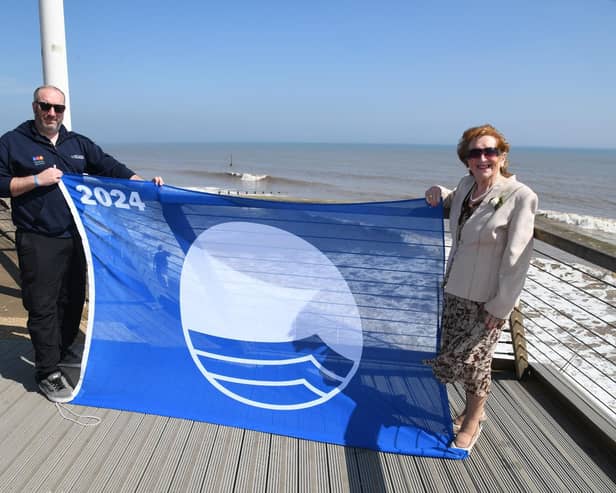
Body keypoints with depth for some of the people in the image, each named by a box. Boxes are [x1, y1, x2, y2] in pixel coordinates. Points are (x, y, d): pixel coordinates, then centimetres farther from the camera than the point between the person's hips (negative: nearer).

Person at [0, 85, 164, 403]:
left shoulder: (78, 144, 13)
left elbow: (109, 167, 7)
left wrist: (142, 183, -6)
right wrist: (36, 180, -15)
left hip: (74, 237, 5)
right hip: (38, 242, -5)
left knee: (73, 299, 14)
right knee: (43, 305, -3)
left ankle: (62, 352, 34)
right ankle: (47, 373, 7)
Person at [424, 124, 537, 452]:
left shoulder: (520, 197, -17)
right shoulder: (465, 186, 2)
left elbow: (516, 259, -17)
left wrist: (500, 307, -16)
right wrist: (440, 193, 5)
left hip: (486, 299, -6)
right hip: (455, 290, 6)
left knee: (471, 358, 6)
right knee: (465, 356, 17)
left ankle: (473, 420, 32)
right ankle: (473, 408, 42)